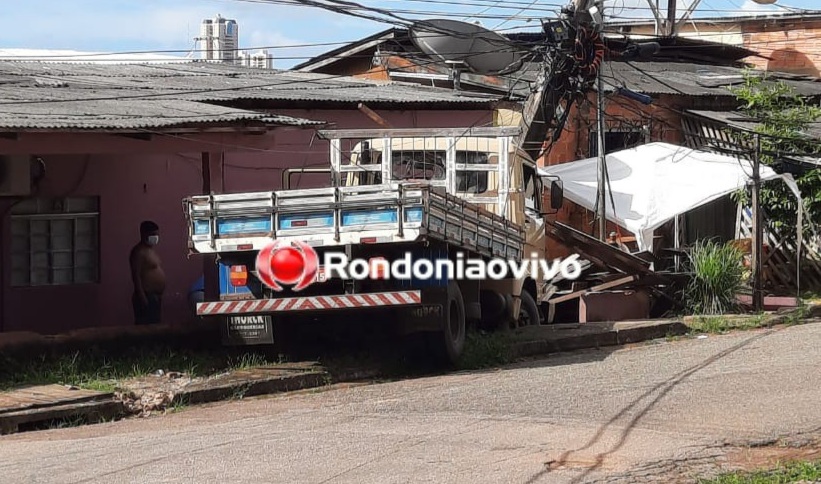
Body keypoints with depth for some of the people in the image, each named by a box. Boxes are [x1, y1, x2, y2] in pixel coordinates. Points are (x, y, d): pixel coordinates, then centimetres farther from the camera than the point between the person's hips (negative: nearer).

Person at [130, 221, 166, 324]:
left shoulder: (151, 250, 18)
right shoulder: (139, 252, -12)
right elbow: (136, 275, -19)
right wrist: (141, 296, -24)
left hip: (155, 297, 10)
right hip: (146, 297, -10)